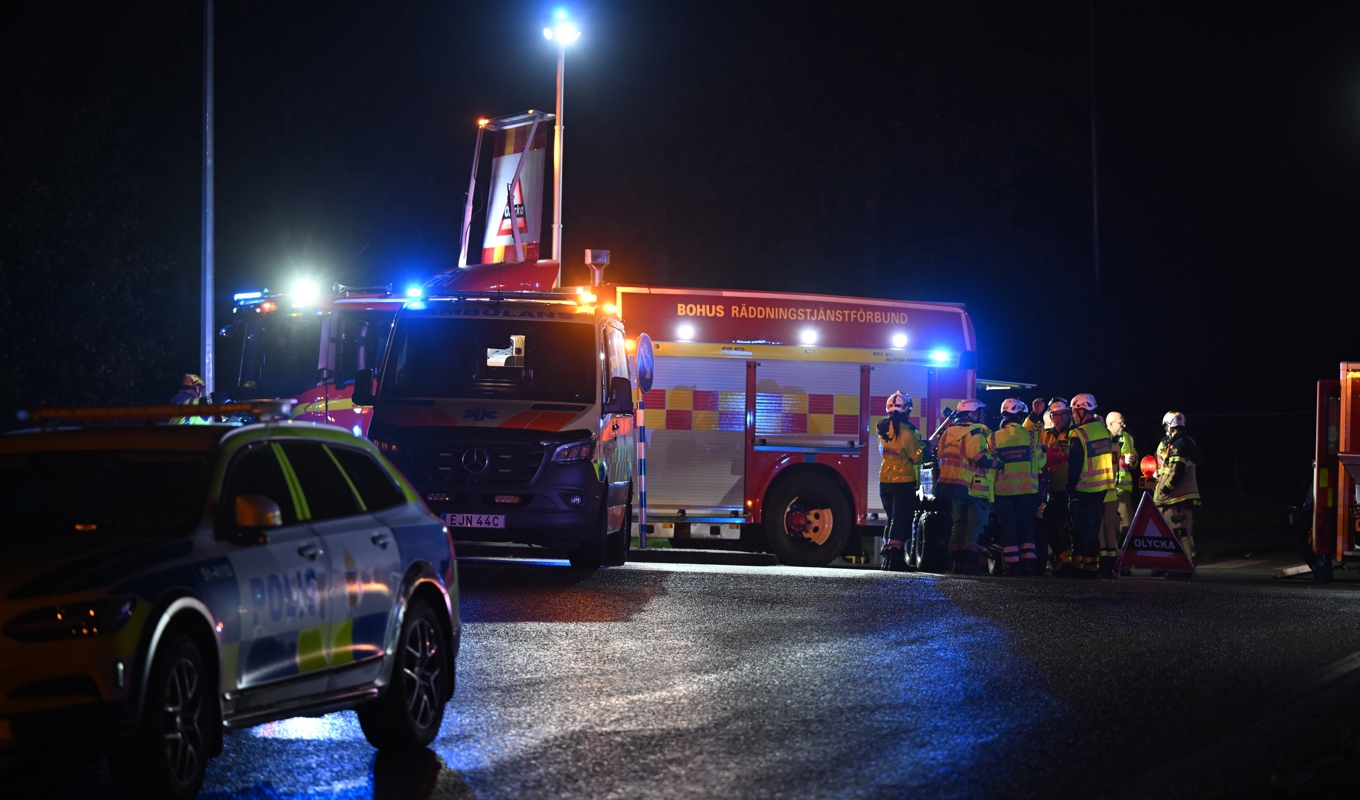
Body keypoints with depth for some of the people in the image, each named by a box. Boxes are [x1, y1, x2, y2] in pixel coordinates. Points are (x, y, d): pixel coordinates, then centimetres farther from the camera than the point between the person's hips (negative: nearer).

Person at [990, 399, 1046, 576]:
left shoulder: (994, 438, -5)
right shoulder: (1031, 436, -6)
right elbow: (1040, 461, -1)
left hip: (1003, 489, 0)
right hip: (1027, 488, 0)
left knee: (1008, 526, 6)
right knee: (1026, 525, 10)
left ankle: (1012, 564, 2)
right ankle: (1029, 561, 2)